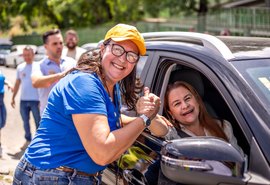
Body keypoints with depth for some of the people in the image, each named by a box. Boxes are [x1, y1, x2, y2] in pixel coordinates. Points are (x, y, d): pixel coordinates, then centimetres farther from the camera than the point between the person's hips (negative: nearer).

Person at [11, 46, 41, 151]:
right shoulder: (20, 67, 8)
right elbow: (17, 83, 16)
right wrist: (13, 97, 14)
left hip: (35, 100, -5)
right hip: (23, 100, 5)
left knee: (38, 122, 4)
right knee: (25, 122, 13)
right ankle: (28, 140, 26)